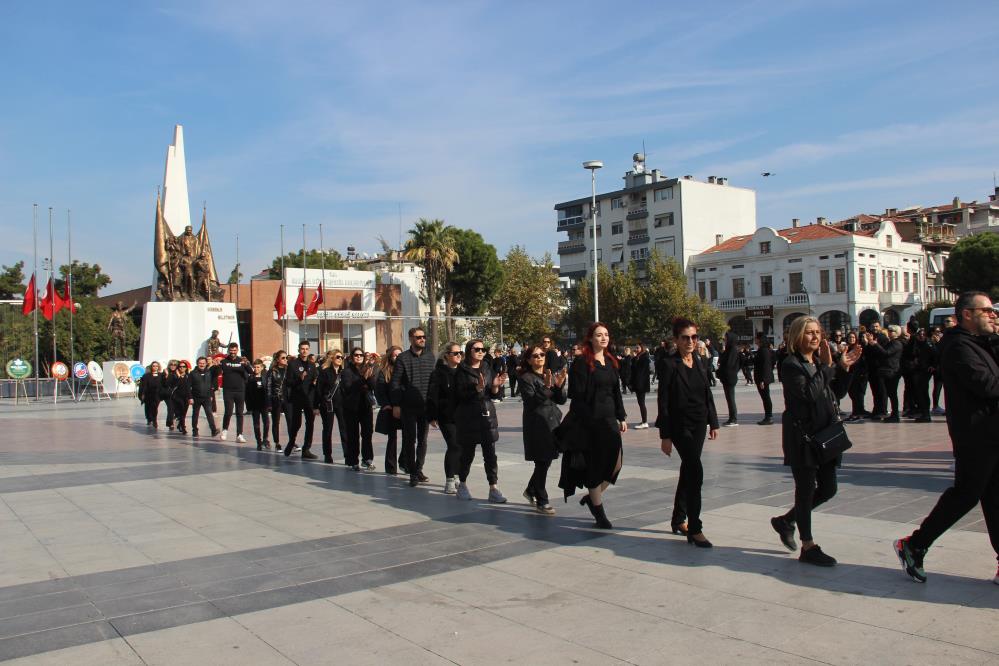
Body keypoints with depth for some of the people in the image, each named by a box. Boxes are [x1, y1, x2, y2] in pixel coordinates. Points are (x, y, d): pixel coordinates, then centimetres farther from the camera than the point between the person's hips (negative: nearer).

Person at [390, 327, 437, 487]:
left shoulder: (431, 356, 6)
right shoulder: (403, 358, -4)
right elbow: (395, 383, -4)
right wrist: (396, 405, -8)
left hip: (426, 406, 4)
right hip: (408, 406, -3)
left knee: (422, 439, 11)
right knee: (409, 440, 1)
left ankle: (418, 470, 23)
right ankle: (413, 473, 8)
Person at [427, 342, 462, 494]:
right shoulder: (439, 372, -5)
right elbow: (432, 396, -7)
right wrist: (432, 416, -11)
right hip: (446, 417, -5)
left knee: (461, 447, 7)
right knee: (454, 446, -11)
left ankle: (456, 476, 22)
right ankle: (449, 481, -4)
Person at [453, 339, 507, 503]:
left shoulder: (488, 368, 10)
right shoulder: (462, 370, -4)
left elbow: (493, 395, 11)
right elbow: (460, 394, -14)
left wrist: (496, 386, -10)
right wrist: (478, 387, -27)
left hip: (487, 415, 4)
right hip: (468, 417, -4)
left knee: (490, 453, -1)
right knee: (468, 453, 5)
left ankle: (494, 489, 0)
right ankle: (462, 485, 23)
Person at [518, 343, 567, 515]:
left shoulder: (551, 375, 13)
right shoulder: (526, 378, -6)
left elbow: (561, 400, 9)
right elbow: (530, 401, -17)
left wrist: (559, 385, -9)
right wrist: (546, 387, -26)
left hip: (553, 422, 6)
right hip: (537, 425, -6)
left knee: (546, 461, 11)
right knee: (542, 462, -5)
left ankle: (531, 490, 32)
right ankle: (541, 502, 4)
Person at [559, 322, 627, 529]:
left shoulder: (610, 362, 13)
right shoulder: (582, 363, -9)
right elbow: (577, 396, -13)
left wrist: (622, 417, 13)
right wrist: (584, 422, -17)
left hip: (609, 419, 7)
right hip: (590, 421, -7)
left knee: (616, 463, 5)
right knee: (596, 465, 1)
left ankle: (591, 497, 28)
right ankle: (599, 513, 14)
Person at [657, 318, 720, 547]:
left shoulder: (701, 363, 7)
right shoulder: (669, 365, -11)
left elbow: (708, 395, 15)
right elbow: (663, 402, -12)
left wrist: (713, 422, 11)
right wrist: (665, 436, -14)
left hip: (699, 425, 7)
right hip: (679, 425, -7)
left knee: (688, 470, 15)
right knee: (695, 472, -14)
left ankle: (679, 519, 29)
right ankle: (694, 529, -9)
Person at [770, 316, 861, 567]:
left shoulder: (818, 362, 12)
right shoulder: (791, 365, -12)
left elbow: (838, 392, 17)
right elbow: (808, 393, -26)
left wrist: (844, 368, 4)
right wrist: (827, 367, -26)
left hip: (824, 434, 8)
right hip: (802, 435, -8)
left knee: (828, 489, 12)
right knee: (806, 489, 1)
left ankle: (785, 520, 30)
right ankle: (808, 547, 12)